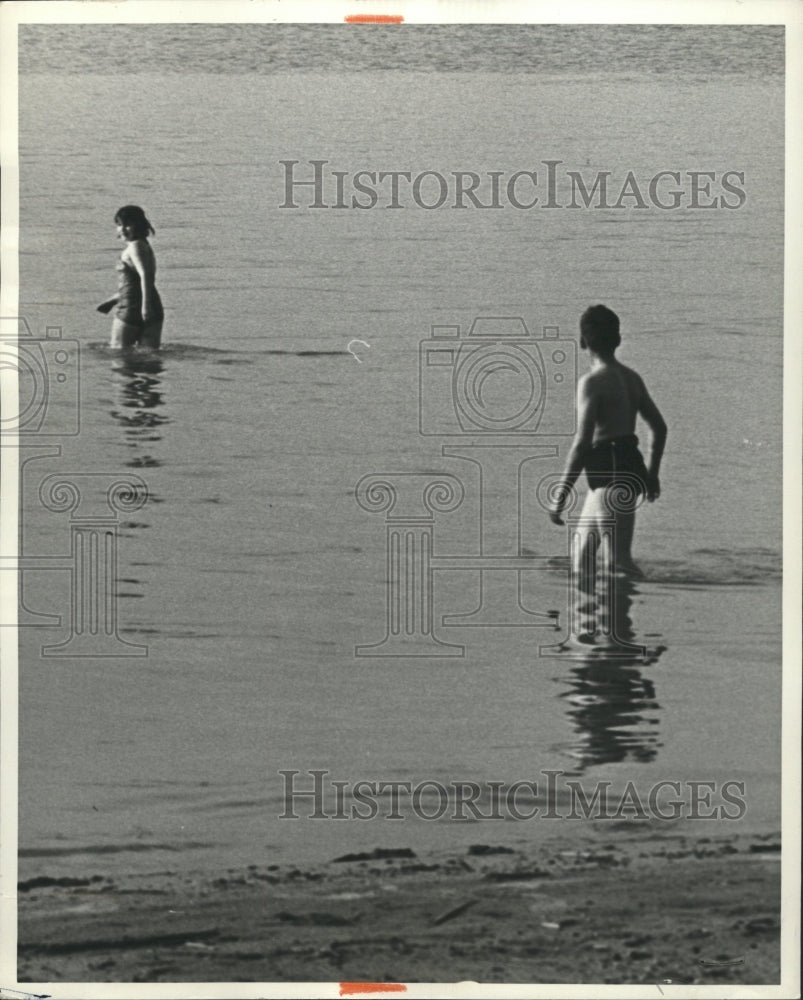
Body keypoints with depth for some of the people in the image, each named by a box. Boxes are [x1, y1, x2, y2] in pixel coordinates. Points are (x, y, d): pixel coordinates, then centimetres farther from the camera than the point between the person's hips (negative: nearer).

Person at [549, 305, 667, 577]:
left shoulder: (592, 382, -13)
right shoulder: (631, 378, 13)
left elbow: (582, 442, -20)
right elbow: (659, 427, 19)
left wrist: (560, 496, -18)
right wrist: (651, 474, 31)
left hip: (610, 475, -9)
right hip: (632, 468, 9)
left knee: (618, 559, -10)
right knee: (582, 548, 17)